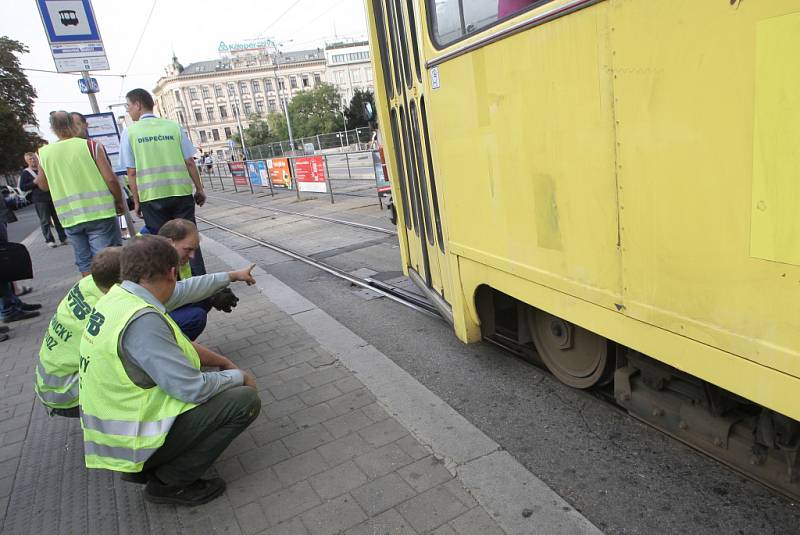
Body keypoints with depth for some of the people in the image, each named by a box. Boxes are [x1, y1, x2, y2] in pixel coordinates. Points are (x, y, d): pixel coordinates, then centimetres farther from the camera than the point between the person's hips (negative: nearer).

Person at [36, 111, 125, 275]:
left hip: (69, 218, 4)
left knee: (85, 264, 14)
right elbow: (110, 179, -10)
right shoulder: (91, 146, -6)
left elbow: (43, 186, 17)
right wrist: (119, 202, 3)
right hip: (99, 213, -4)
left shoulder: (44, 153, 5)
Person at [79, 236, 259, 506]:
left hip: (113, 424, 9)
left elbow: (177, 346, 12)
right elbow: (193, 389, -26)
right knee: (246, 400, -14)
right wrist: (240, 377, -9)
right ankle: (170, 481, -1)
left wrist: (222, 361, 13)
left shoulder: (116, 298, 0)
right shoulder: (142, 320, -29)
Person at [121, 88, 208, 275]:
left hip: (151, 196, -1)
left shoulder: (129, 132, 0)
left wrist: (136, 201, 7)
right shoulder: (174, 126, 4)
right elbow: (189, 162, 2)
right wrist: (199, 189, 11)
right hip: (181, 192, 1)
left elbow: (132, 172, -1)